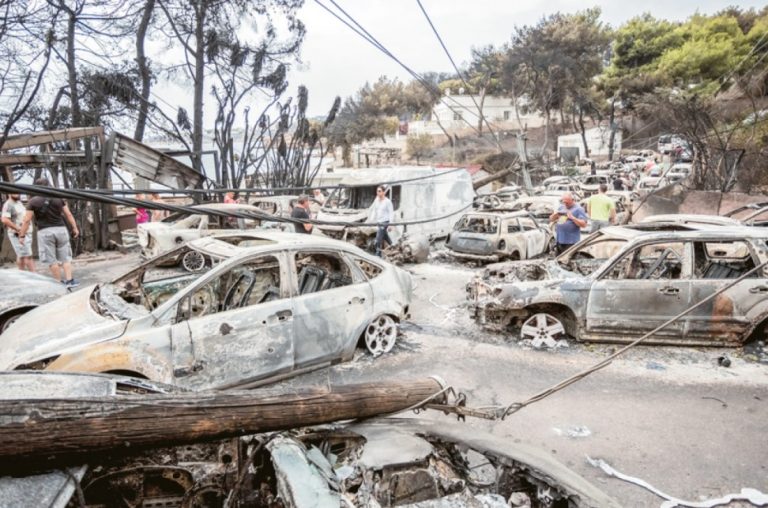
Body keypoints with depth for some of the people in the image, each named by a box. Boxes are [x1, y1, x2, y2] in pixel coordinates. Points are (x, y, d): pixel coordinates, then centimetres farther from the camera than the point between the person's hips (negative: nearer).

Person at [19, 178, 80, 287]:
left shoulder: (33, 201, -3)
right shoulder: (59, 198, 4)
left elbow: (27, 220, -5)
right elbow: (68, 214, 5)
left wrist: (22, 235, 1)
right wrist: (75, 228, 13)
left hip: (45, 232, -2)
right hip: (61, 230, 2)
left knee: (52, 260, 5)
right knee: (65, 257, 8)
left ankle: (60, 283, 7)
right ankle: (69, 280, -2)